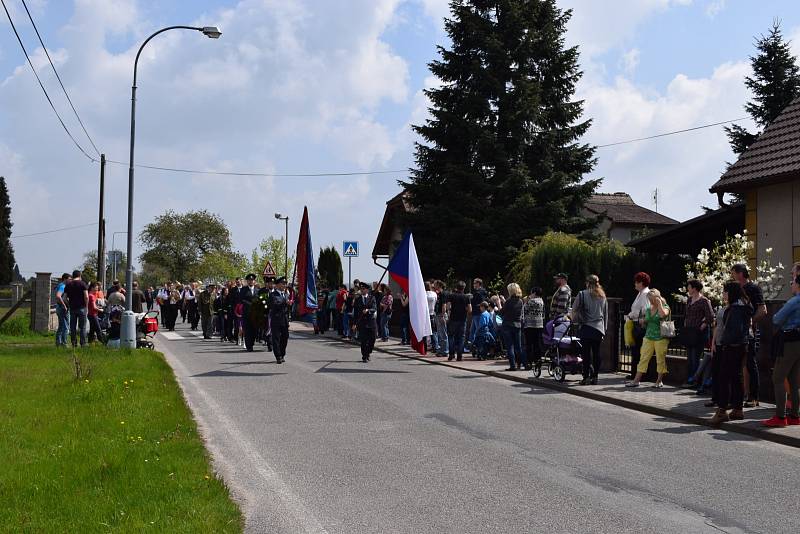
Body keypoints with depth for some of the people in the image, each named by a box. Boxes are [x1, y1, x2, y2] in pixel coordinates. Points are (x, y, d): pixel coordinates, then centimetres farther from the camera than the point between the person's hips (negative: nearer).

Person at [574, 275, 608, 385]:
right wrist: (604, 329, 21)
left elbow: (574, 310, -2)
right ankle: (595, 376, 9)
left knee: (586, 353, -2)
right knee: (596, 353, 7)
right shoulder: (603, 296, 12)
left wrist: (574, 319, 18)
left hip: (586, 328, -4)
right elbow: (606, 315, 16)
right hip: (599, 328, 4)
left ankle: (586, 377, -4)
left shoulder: (583, 294, -3)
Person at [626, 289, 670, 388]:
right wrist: (643, 322, 3)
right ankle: (636, 380, 0)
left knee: (660, 359, 1)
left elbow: (663, 314, -26)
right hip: (649, 336, 5)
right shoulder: (648, 309, 15)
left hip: (660, 338, -5)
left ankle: (659, 381, 11)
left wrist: (659, 303, -15)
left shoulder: (665, 307, -2)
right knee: (644, 358, 1)